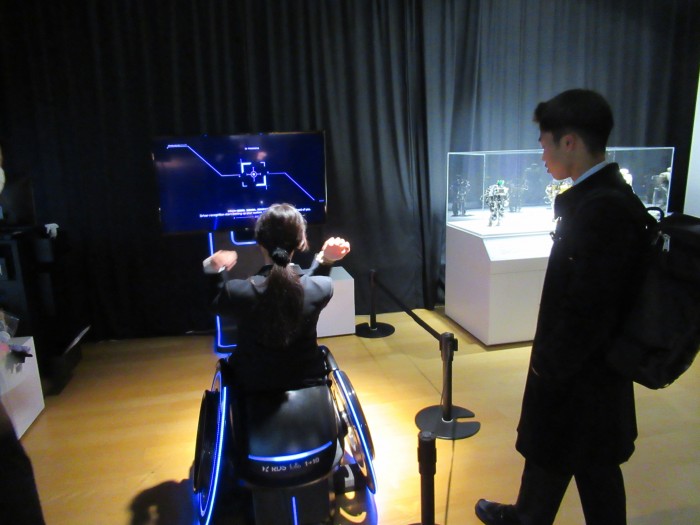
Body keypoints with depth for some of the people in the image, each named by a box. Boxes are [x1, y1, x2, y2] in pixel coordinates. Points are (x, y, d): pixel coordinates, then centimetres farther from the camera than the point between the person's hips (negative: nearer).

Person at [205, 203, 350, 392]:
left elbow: (211, 302, -1)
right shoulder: (322, 287, -23)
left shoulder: (236, 291, -27)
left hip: (253, 387, -1)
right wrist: (324, 260, -3)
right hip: (308, 382, 2)